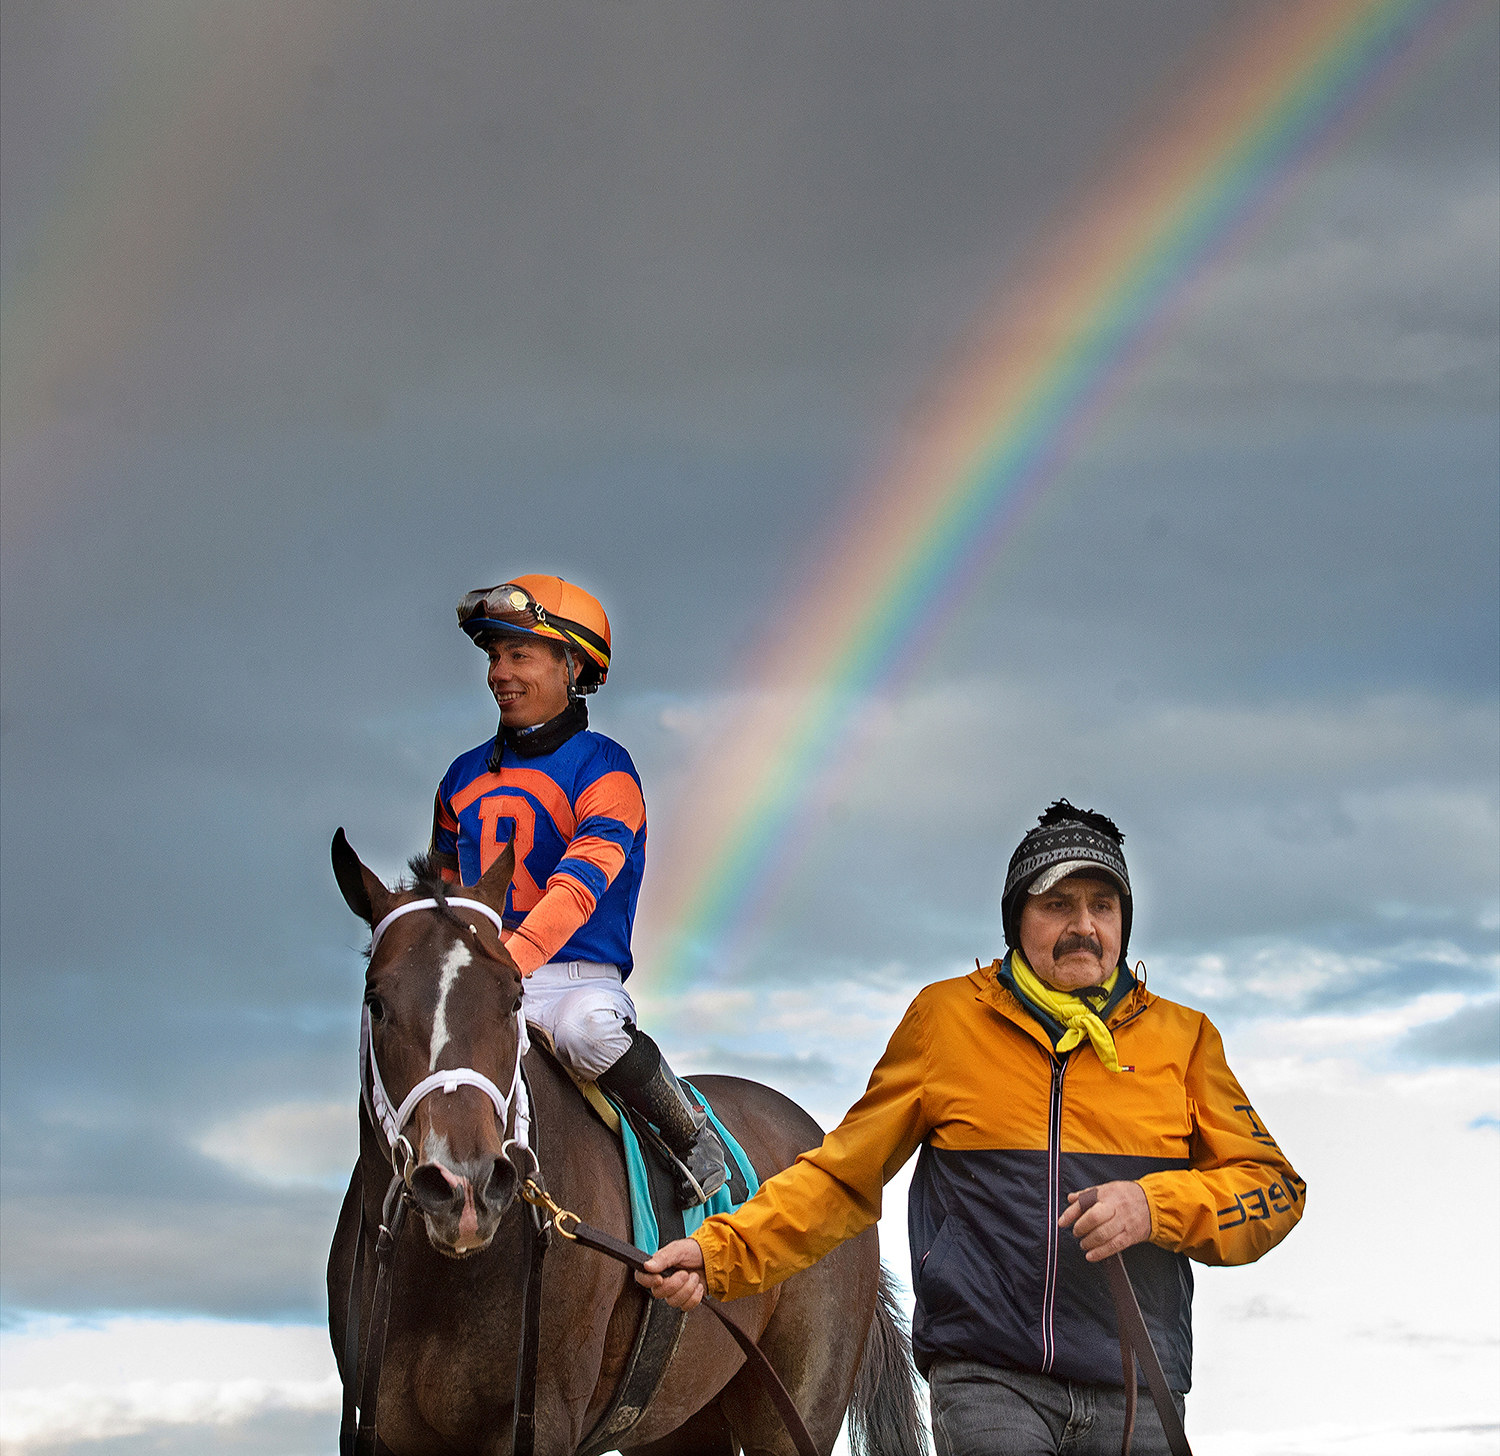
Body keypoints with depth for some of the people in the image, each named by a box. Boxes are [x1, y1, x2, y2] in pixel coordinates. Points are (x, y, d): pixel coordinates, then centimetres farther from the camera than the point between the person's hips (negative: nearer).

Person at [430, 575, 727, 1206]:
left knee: (583, 1028, -37)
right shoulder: (464, 777, 17)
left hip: (576, 977, -6)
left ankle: (695, 1141, -15)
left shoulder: (602, 769, -2)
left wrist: (510, 957, -35)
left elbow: (581, 882, -19)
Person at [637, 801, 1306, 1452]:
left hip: (1135, 1393, 2)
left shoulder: (1181, 1037, 10)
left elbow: (1274, 1189, 7)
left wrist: (1154, 1205, -11)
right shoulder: (947, 1018, 7)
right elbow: (842, 1174, 10)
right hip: (986, 1377, -2)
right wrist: (719, 1253, -2)